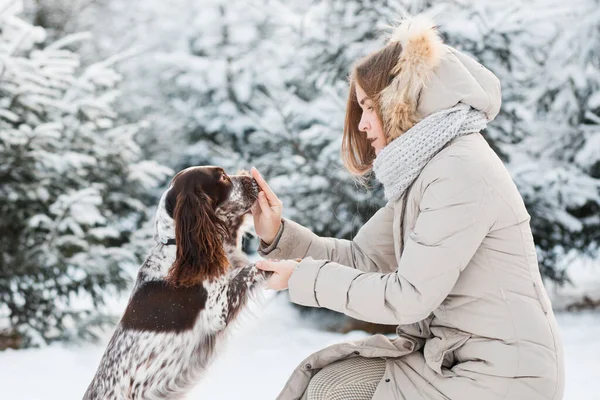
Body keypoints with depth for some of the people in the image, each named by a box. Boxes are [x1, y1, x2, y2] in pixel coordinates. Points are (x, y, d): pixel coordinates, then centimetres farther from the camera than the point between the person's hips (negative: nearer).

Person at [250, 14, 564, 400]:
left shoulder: (460, 172, -19)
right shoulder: (422, 170, 11)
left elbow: (409, 297, -21)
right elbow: (362, 257, 11)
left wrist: (305, 277, -13)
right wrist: (279, 233, -1)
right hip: (455, 354, 8)